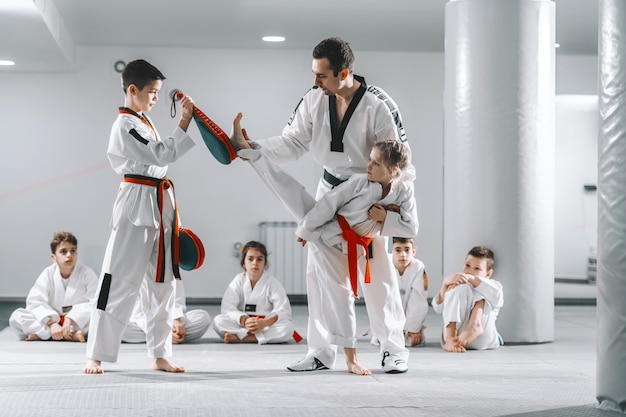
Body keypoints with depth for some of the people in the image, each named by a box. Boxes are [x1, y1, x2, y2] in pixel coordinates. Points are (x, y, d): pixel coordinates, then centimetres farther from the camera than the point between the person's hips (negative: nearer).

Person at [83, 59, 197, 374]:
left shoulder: (143, 123, 18)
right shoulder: (125, 125, -12)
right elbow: (162, 155, -19)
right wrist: (184, 122, -20)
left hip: (158, 206, 9)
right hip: (137, 205, -9)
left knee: (162, 283, 10)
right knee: (121, 280, -7)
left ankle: (160, 356, 16)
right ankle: (95, 356, -1)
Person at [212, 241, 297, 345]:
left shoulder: (273, 283, -3)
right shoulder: (239, 281, 0)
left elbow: (283, 311, -13)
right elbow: (227, 307, -11)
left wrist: (265, 323, -32)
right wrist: (245, 320, -29)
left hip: (267, 325, 0)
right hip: (242, 325, 0)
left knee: (288, 327, -32)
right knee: (218, 321, -23)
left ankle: (239, 338, -33)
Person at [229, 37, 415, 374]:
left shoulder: (377, 106, -21)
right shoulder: (315, 100, -9)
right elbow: (292, 143, -4)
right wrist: (249, 147, -18)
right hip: (329, 192, 5)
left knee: (377, 273, -2)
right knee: (319, 271, 7)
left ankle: (394, 349, 14)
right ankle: (321, 351, 17)